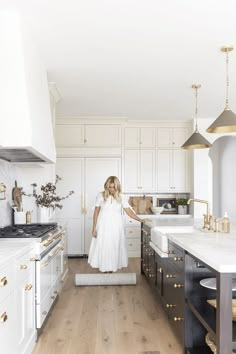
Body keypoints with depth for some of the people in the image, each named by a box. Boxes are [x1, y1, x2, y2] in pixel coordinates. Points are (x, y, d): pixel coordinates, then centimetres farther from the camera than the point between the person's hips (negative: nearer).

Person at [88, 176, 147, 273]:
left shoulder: (121, 197, -1)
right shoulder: (101, 196, -3)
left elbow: (129, 211, -1)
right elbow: (96, 212, 0)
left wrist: (140, 219, -11)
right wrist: (94, 228, -2)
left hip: (116, 227, 1)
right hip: (103, 226, 0)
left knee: (115, 247, 4)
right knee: (103, 247, 2)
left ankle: (113, 267, 20)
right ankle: (104, 268, 17)